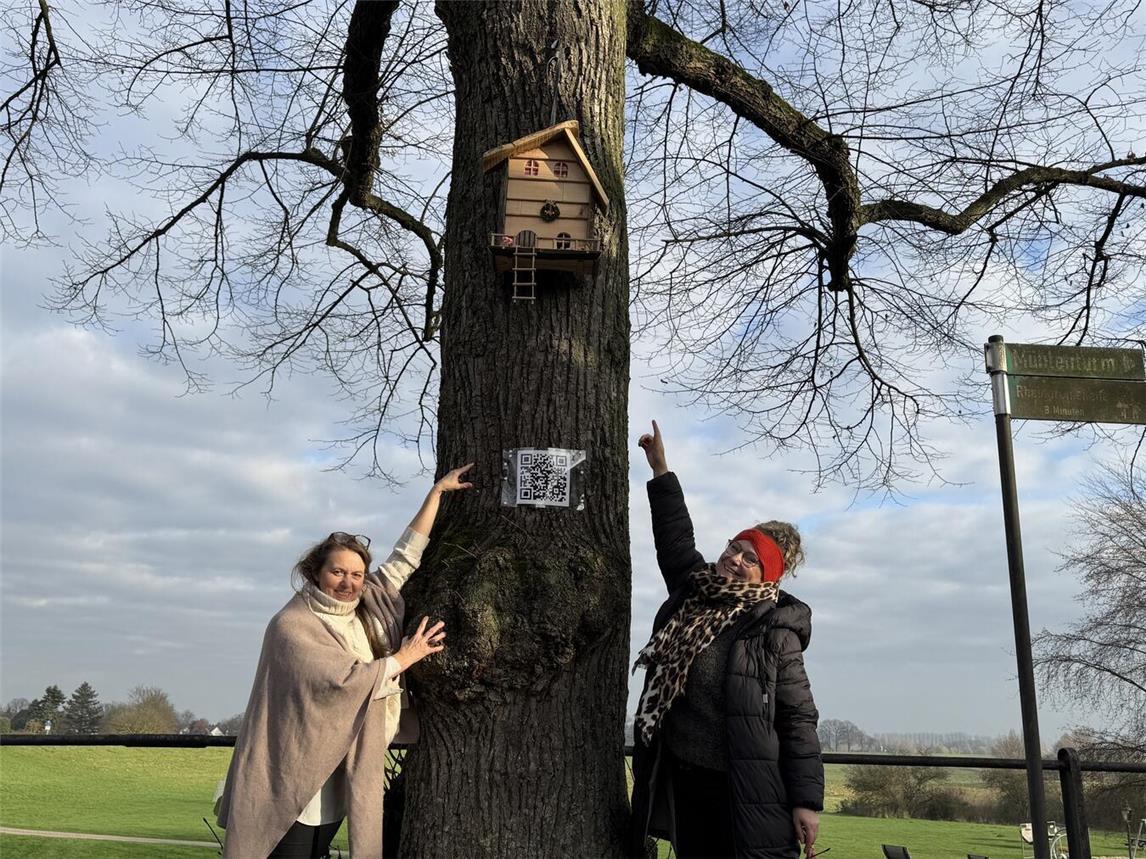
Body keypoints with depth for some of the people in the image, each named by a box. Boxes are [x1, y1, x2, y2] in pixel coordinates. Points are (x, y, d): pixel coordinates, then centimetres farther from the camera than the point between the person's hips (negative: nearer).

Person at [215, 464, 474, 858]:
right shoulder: (291, 625, -15)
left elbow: (405, 558, 7)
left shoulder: (368, 607, 4)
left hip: (342, 774, 6)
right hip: (295, 772, -6)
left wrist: (437, 490, 7)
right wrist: (406, 656, -10)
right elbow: (346, 679, -22)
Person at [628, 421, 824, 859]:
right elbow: (676, 537, 18)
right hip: (683, 782, 6)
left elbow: (798, 720, -8)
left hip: (749, 792, -6)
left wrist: (807, 800, -12)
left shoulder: (775, 630, -9)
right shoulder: (693, 595, 6)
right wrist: (660, 468, 19)